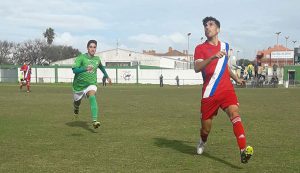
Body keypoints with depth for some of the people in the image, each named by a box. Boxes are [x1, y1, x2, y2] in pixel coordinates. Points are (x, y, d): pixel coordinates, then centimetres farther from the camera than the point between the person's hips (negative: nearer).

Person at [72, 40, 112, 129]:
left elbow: (101, 67, 26)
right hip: (79, 84, 0)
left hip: (91, 84, 1)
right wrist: (85, 69, -36)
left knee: (92, 97, -29)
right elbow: (74, 70, -21)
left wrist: (107, 76, 34)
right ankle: (76, 108, 59)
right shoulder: (81, 57, -11)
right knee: (77, 102, 18)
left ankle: (95, 121, -40)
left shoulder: (97, 59, 3)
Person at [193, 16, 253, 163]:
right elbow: (197, 68, -19)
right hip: (209, 93, -2)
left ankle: (243, 151, -35)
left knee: (234, 113, -25)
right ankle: (202, 142, 42)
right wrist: (212, 57, -32)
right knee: (206, 128, 6)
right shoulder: (200, 48, -1)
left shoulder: (225, 46, 14)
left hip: (227, 89, 2)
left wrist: (236, 78, 32)